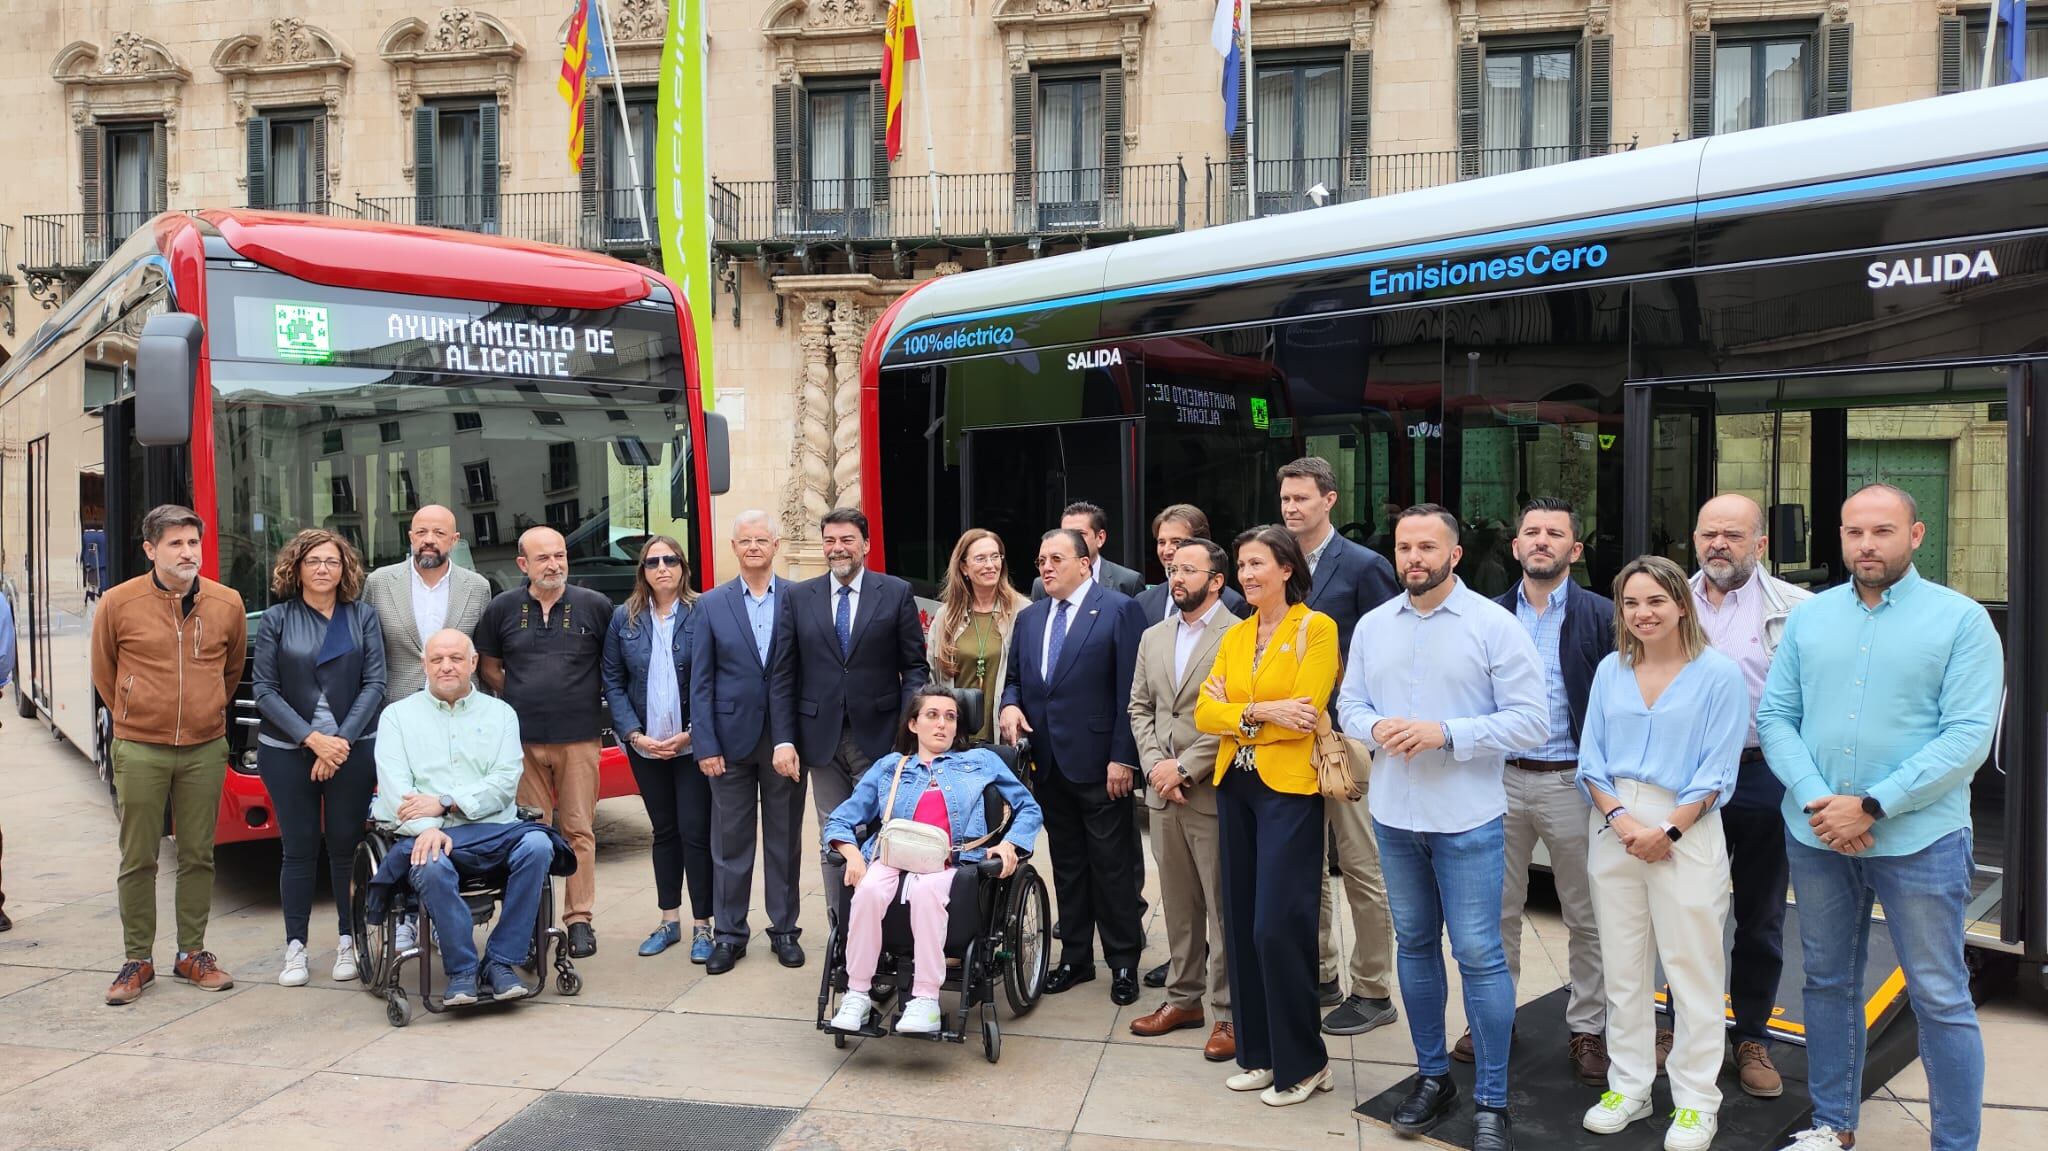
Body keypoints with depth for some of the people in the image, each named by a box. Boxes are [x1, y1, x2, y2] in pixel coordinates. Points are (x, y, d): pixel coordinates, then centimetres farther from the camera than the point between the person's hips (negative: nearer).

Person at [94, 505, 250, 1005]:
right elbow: (104, 673, 8)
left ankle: (192, 953, 22)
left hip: (205, 750, 2)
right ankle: (137, 960, 18)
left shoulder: (227, 604, 0)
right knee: (138, 859, 6)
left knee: (198, 855, 10)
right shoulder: (118, 604, -7)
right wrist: (136, 719, 13)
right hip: (140, 752, -2)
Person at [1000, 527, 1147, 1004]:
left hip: (1098, 762, -6)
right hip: (1048, 763, 6)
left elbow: (1130, 691, -11)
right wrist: (1010, 704, -3)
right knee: (1066, 863, 14)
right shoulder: (1029, 618, 13)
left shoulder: (1119, 609, -7)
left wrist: (1122, 757, -15)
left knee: (1112, 865, 2)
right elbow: (1013, 677, 20)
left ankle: (1124, 961, 14)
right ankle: (1075, 955, 25)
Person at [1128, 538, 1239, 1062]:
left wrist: (1185, 767, -15)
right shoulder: (1153, 638, 13)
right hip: (1164, 792, 6)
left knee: (1224, 907, 0)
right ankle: (1183, 998, 27)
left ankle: (1229, 1013, 11)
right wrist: (1155, 765, -2)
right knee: (1178, 903, 15)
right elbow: (1139, 708, 14)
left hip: (1214, 793, -6)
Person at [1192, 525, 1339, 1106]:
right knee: (1241, 922, 9)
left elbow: (1302, 715, -15)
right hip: (1235, 785, 6)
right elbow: (1205, 715, 2)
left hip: (1288, 787, -6)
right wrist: (1262, 713, -13)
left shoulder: (1316, 628, -6)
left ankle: (1302, 1062, 11)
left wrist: (1236, 713, -6)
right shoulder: (1234, 637, 12)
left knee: (1277, 926, -7)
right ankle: (1259, 1052, 23)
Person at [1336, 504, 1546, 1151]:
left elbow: (1530, 721, -11)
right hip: (1394, 817, 5)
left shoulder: (1495, 625, -8)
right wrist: (1376, 728, -12)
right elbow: (1349, 705, 11)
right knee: (1414, 945, 15)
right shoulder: (1373, 626, 7)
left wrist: (1446, 733, -21)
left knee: (1479, 955, -1)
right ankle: (1432, 1076, 30)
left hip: (1468, 822, -4)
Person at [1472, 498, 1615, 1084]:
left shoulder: (1600, 616, -3)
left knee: (1586, 916, 9)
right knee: (1498, 909, 11)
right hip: (1502, 777, 3)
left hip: (1572, 781, -3)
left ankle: (1587, 1027, 22)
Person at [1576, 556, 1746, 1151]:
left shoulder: (1718, 673, -4)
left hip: (1686, 829, -4)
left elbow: (1717, 771, -7)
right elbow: (1591, 757, 7)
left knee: (1692, 968, 2)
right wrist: (1618, 816, -8)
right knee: (1622, 966, 11)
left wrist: (1668, 830, -14)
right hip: (1613, 827, 4)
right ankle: (1628, 1087, 23)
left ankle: (1696, 1102, 14)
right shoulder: (1610, 671, 8)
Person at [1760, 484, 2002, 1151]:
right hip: (1815, 838, 4)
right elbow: (1775, 717, 3)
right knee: (1828, 983, 15)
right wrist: (1815, 800, -12)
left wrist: (1871, 807, -17)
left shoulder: (1961, 620, -5)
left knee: (1940, 998, 4)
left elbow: (1969, 736, -13)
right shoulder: (1809, 617, 7)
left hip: (1919, 840, -4)